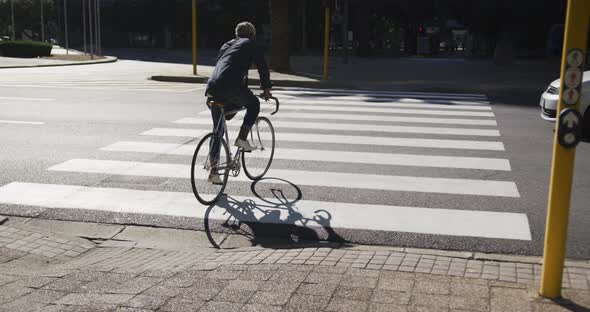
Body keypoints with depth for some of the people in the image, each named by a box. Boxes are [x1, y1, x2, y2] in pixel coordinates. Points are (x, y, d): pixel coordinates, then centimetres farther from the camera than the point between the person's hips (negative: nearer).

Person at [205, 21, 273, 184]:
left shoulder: (226, 45, 33)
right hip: (232, 87, -6)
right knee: (254, 104, 23)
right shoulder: (249, 44, 14)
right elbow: (262, 66, 12)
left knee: (217, 130, 12)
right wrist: (266, 88, 22)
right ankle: (242, 138, 8)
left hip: (212, 87, 6)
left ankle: (213, 170, 9)